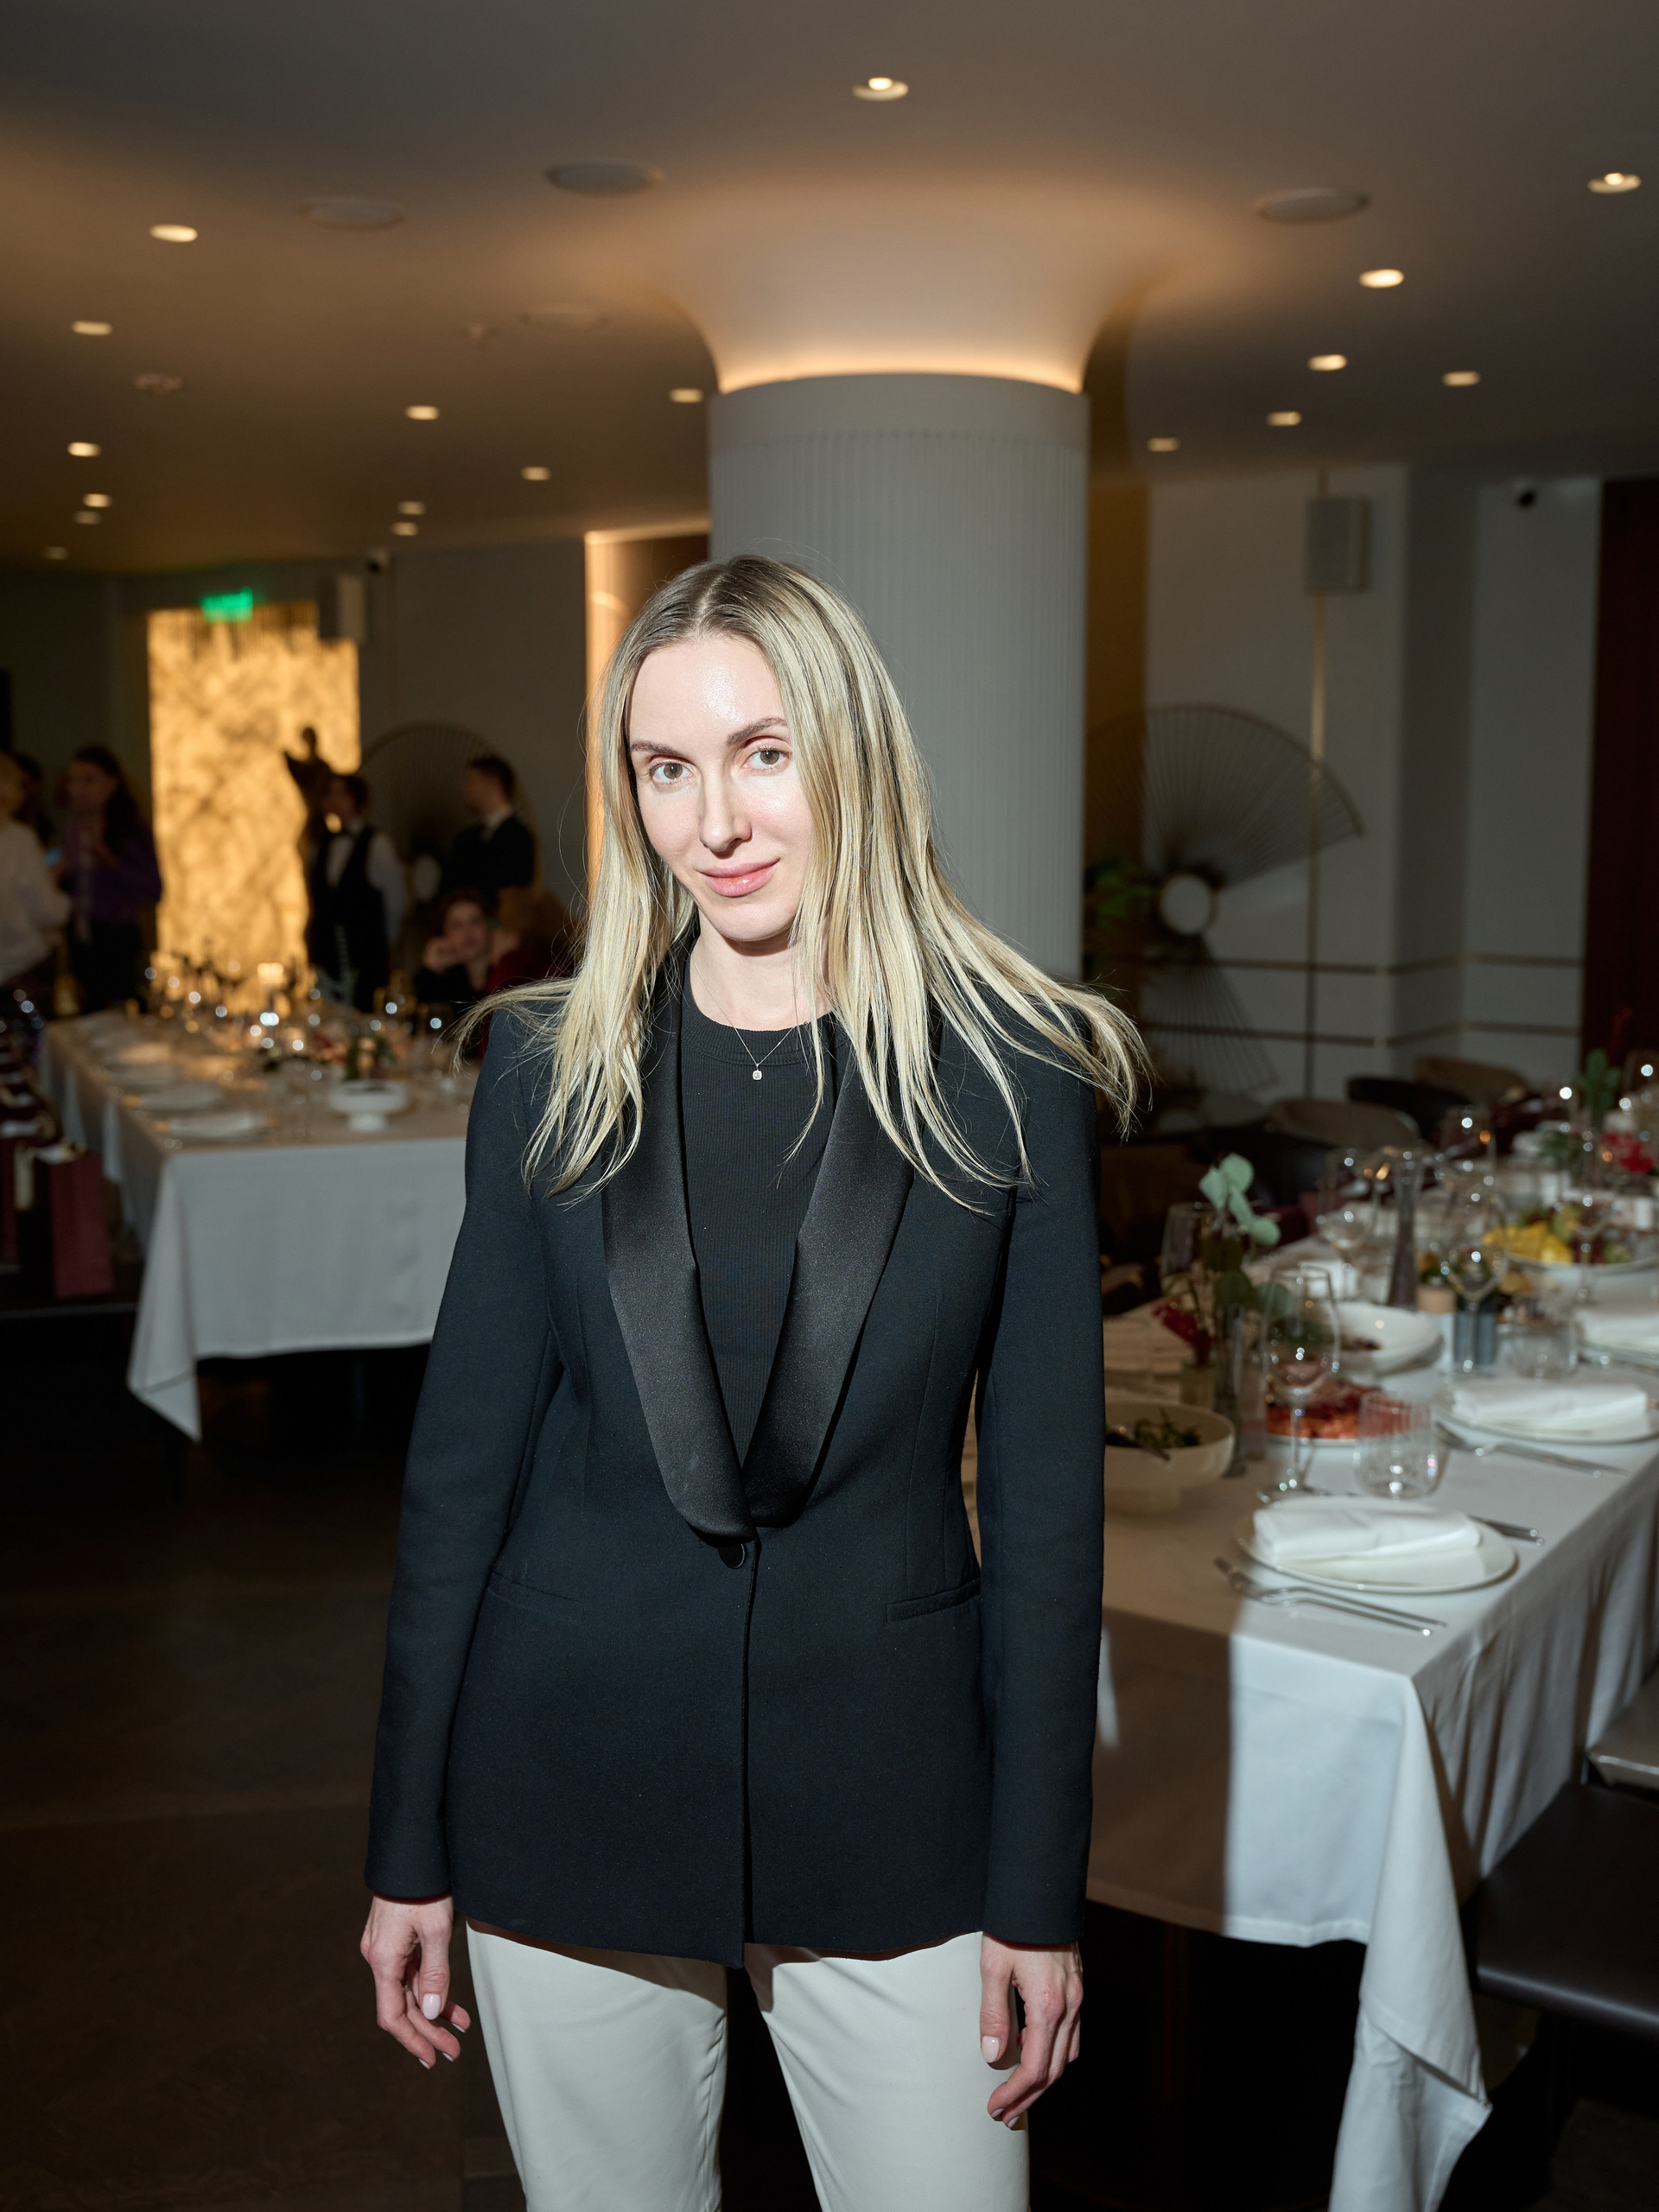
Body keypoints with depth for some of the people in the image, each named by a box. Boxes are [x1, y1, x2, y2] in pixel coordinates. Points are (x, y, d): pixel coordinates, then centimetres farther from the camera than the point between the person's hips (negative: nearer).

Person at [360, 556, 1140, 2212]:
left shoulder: (1009, 1077, -6)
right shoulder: (552, 1067, -3)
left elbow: (1048, 1497, -4)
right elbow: (459, 1458, 0)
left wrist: (1039, 1888, -3)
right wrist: (408, 1850, 3)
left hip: (888, 1788, -1)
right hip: (573, 1782, 1)